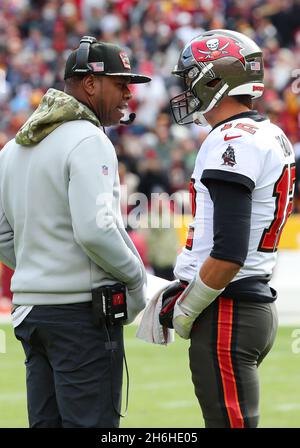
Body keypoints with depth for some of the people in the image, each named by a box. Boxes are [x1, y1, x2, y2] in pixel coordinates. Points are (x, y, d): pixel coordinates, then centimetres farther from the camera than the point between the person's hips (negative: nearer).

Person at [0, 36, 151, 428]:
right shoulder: (88, 141, -12)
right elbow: (96, 230, -22)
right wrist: (135, 277, -7)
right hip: (84, 309, -8)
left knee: (45, 421, 11)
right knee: (91, 423, -7)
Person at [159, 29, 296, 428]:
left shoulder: (232, 141, -16)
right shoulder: (273, 137, 14)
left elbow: (229, 252, -23)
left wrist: (186, 311, -11)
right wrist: (183, 289, 17)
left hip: (228, 314, -10)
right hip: (258, 303, 10)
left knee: (232, 420, -7)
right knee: (226, 417, 14)